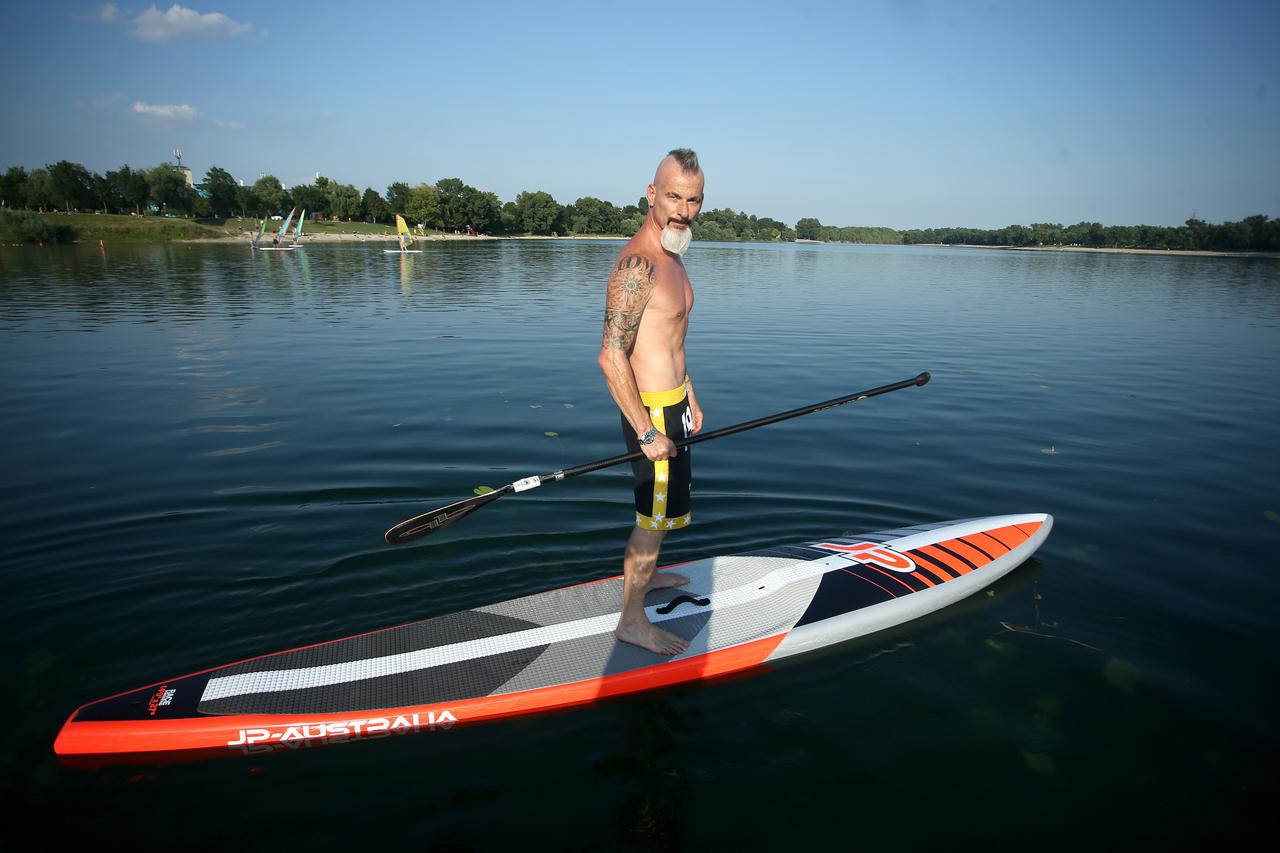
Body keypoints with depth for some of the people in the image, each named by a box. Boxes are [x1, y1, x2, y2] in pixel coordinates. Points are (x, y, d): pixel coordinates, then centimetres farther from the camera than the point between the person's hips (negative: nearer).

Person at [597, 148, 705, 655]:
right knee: (653, 516, 2)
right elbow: (612, 356, -28)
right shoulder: (638, 263, -23)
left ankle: (646, 574, 48)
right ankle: (632, 620, 18)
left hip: (671, 404, 10)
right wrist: (647, 432, -26)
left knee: (661, 503, 25)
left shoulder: (670, 257, 11)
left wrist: (690, 399, 22)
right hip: (651, 411, -10)